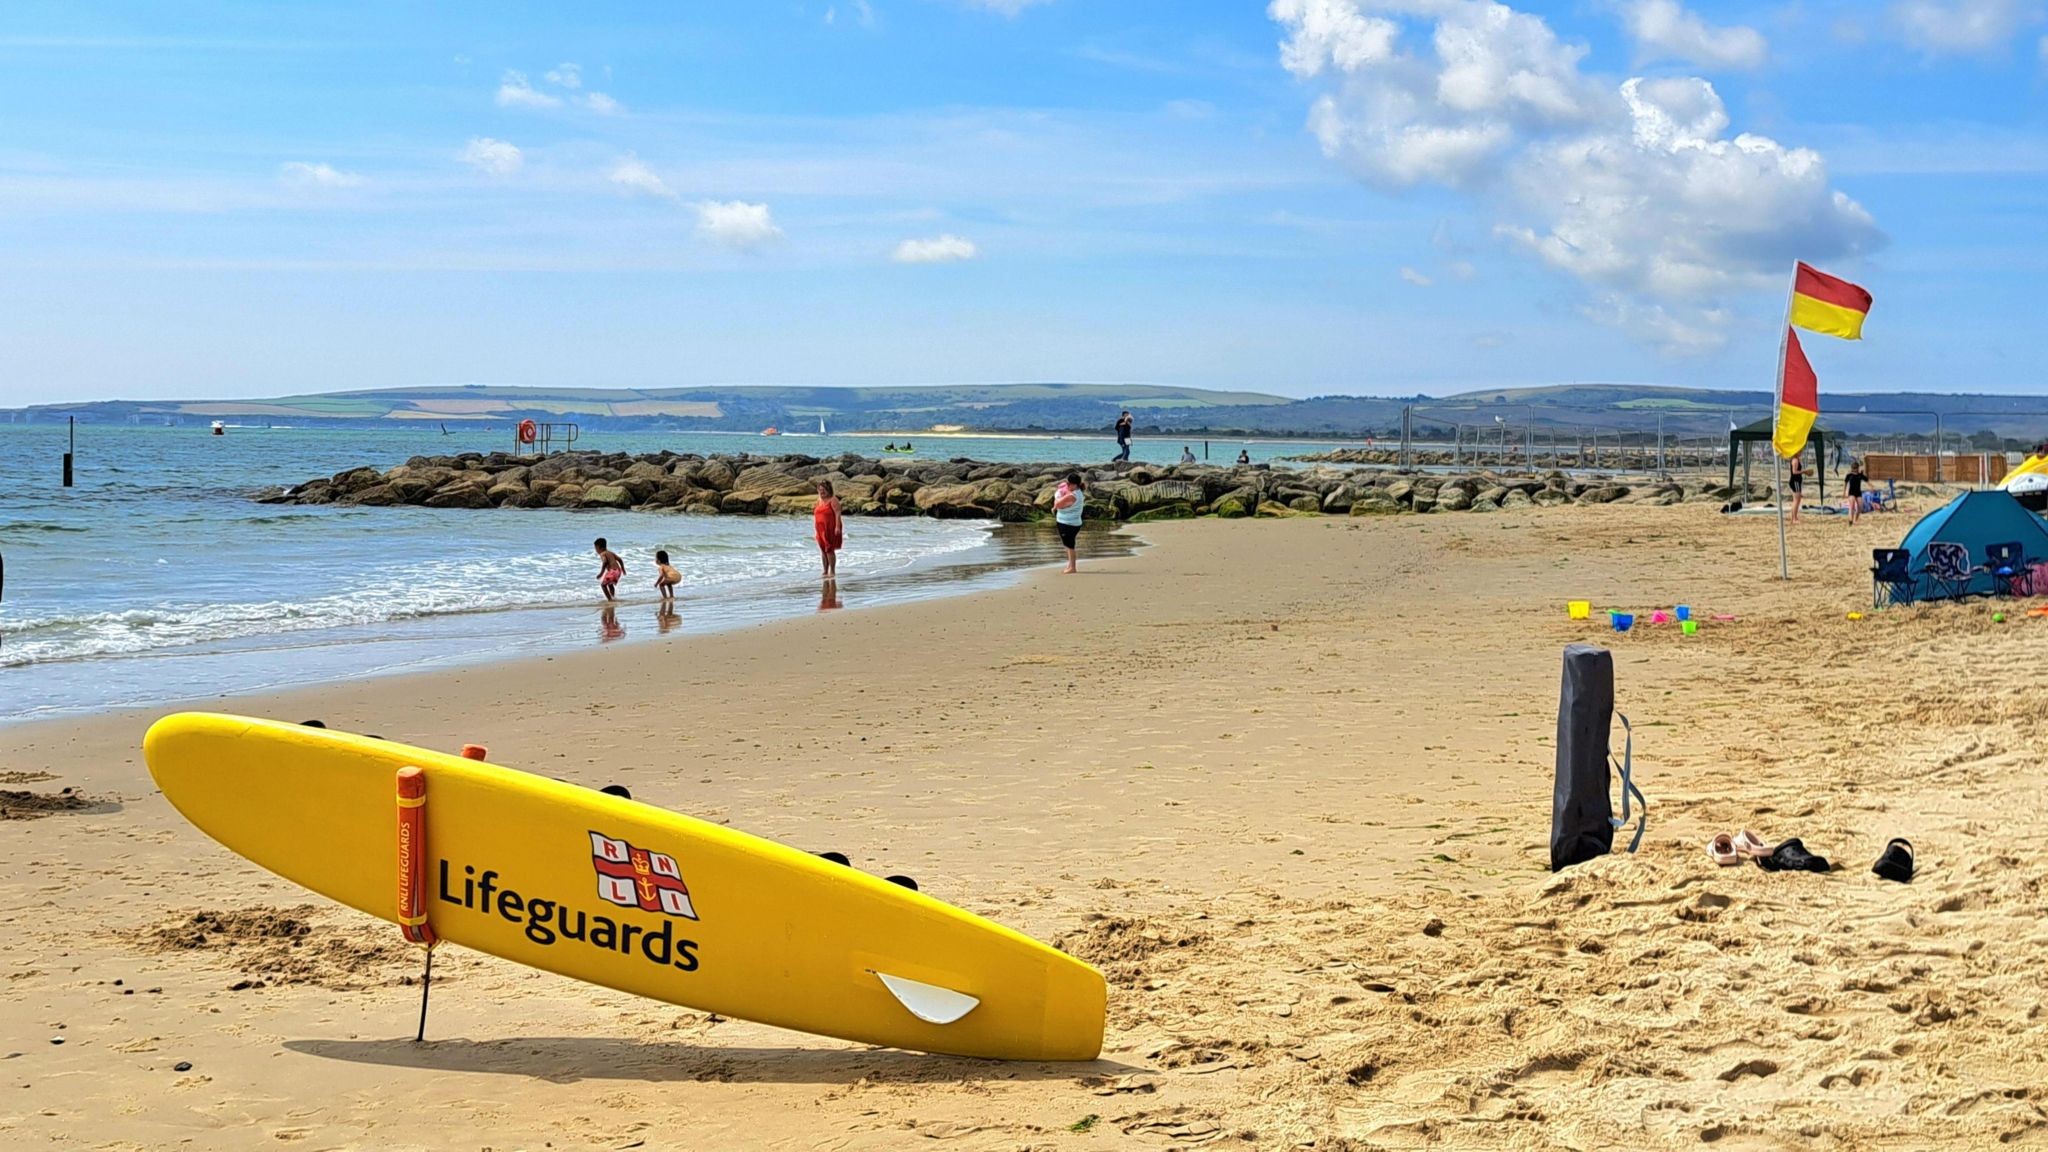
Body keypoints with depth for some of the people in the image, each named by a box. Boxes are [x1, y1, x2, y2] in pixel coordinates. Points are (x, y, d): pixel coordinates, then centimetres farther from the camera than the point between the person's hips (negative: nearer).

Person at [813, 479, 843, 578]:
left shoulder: (833, 500, -8)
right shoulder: (819, 500, 14)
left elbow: (837, 514, -15)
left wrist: (837, 527, -22)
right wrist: (816, 529, 15)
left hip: (831, 529, -7)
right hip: (821, 529, 7)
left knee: (830, 550, -10)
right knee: (823, 550, 7)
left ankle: (832, 572, -6)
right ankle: (825, 572, 12)